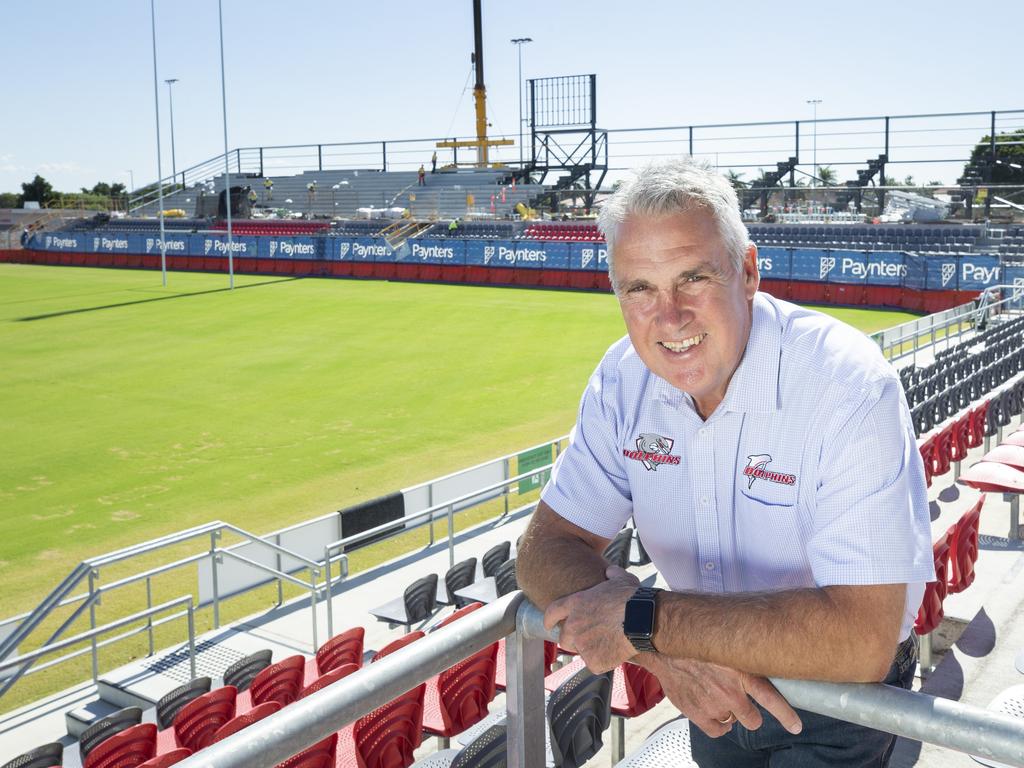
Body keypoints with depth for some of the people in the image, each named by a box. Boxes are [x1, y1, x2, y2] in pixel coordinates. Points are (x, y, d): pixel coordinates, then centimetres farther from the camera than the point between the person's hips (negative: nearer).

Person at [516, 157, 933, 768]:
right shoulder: (623, 380, -13)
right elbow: (547, 549, -13)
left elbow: (861, 638, -37)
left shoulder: (849, 388, -31)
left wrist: (642, 620, -34)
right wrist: (665, 648, -31)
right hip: (704, 692, 4)